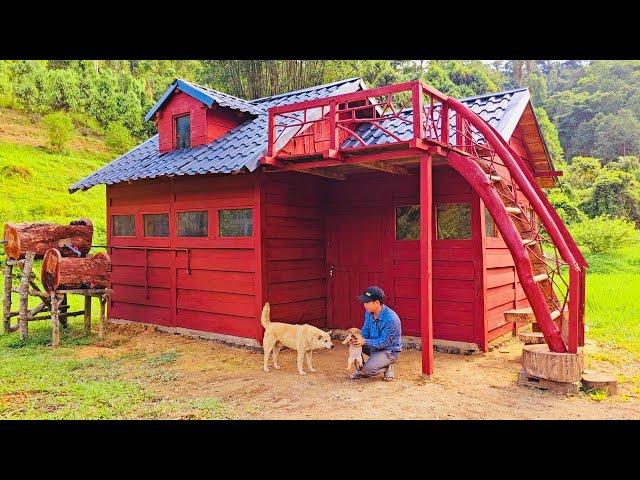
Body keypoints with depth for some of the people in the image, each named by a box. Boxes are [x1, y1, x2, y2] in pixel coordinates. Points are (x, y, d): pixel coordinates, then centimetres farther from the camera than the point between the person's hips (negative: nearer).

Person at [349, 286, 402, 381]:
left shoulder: (391, 319, -31)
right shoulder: (368, 312, -6)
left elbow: (384, 343, -27)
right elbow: (365, 330, 1)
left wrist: (364, 341, -34)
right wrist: (358, 338, -21)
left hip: (389, 351, -7)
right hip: (374, 345, 8)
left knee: (368, 370, -26)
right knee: (353, 343, -10)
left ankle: (387, 368, 5)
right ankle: (360, 370, 6)